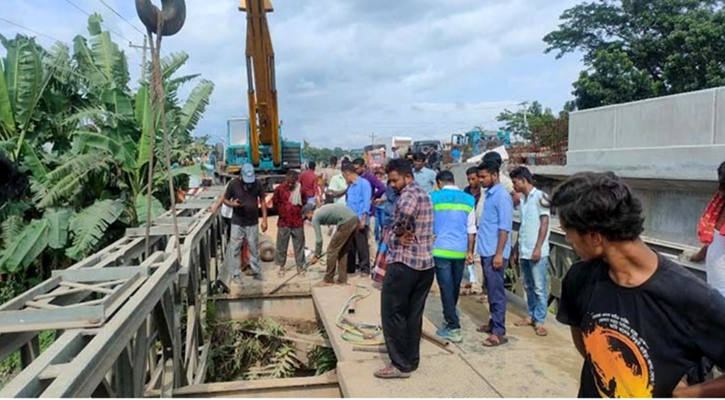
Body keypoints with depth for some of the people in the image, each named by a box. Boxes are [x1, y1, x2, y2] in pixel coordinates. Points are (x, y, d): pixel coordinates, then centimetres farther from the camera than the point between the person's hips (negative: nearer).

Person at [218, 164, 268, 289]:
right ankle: (235, 274, 14)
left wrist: (264, 219, -4)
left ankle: (256, 271, 27)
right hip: (237, 222, -1)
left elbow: (262, 201, 0)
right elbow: (225, 199, -1)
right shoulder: (233, 184, -12)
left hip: (253, 222, 1)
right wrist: (232, 204, -25)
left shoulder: (257, 184, -9)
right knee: (234, 249, 2)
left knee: (254, 248, 12)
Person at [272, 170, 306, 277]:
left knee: (299, 245, 8)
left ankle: (300, 266, 20)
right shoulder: (280, 189, -6)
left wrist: (299, 212, 4)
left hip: (297, 222, 0)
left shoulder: (300, 189, -6)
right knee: (281, 245, 6)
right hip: (283, 222, 0)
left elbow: (304, 203, 9)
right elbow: (275, 202, 8)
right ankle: (281, 266, 19)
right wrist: (281, 212, 7)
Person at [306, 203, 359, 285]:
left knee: (332, 250, 4)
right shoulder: (322, 210, 28)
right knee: (342, 250, 19)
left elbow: (319, 240, 2)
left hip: (346, 222, -9)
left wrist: (316, 256, 16)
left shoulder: (315, 217, 4)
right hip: (355, 219, 9)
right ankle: (342, 279, 21)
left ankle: (328, 280, 13)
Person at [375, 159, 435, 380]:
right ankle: (412, 360, 22)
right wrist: (399, 233, -8)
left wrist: (399, 232, -18)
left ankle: (401, 365, 5)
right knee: (414, 313, 14)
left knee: (393, 313, 0)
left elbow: (405, 213, -37)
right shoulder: (424, 195, 18)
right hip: (426, 263, 9)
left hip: (404, 262, -9)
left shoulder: (409, 194, -13)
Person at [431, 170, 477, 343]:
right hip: (460, 250, 4)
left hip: (441, 249, -4)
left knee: (446, 287, 0)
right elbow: (471, 230, 6)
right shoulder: (468, 200, 5)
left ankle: (453, 328, 0)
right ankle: (450, 317, 38)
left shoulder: (433, 197, -3)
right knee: (455, 286, 18)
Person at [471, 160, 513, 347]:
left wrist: (499, 254, -21)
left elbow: (504, 228, -18)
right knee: (490, 290, 17)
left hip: (495, 253, -9)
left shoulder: (502, 197, -15)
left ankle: (499, 332, 4)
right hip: (486, 251, 9)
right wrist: (473, 250, 19)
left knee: (496, 292, -3)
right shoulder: (489, 194, 13)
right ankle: (493, 323, 29)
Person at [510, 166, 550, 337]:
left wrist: (538, 248, -16)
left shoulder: (539, 196, -9)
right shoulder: (522, 199, 14)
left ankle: (540, 321, 6)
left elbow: (544, 223, -12)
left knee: (539, 288, 0)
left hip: (537, 252, -8)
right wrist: (516, 249, 17)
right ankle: (531, 316, 23)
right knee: (528, 287, 14)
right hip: (524, 251, 8)